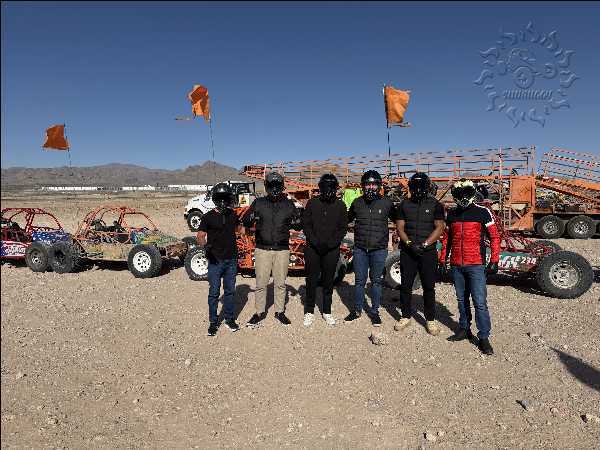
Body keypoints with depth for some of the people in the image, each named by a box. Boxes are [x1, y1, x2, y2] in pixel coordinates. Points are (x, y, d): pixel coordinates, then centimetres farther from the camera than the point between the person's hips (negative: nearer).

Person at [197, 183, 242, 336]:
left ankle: (229, 319, 26)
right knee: (214, 292, 3)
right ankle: (213, 322, 16)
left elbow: (239, 228, 25)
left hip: (231, 260, 4)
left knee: (230, 291, 12)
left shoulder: (232, 215, 8)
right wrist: (205, 244, -30)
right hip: (215, 260, -4)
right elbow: (200, 236, -10)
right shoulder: (208, 217, -7)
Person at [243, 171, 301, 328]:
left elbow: (299, 223, 10)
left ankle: (280, 311, 25)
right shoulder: (258, 203, 3)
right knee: (261, 284, 4)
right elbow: (245, 222, 5)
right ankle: (260, 312, 19)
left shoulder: (289, 204, 5)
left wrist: (296, 222, -13)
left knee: (280, 283, 10)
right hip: (262, 249, -1)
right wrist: (251, 218, -18)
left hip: (282, 250, 1)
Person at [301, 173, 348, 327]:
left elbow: (343, 228, 2)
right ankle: (309, 312, 19)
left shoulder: (340, 205, 2)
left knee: (328, 282, 10)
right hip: (312, 249, 0)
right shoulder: (312, 203, 1)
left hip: (332, 250, 1)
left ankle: (327, 311, 24)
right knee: (311, 280, 6)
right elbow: (306, 224, 0)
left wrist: (331, 243, -12)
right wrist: (315, 242, -12)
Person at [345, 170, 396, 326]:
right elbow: (347, 219, 18)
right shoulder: (357, 203, 4)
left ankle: (374, 311, 23)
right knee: (359, 281, 10)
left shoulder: (386, 203, -1)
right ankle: (357, 310, 24)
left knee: (377, 281, 9)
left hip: (379, 249, -1)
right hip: (360, 249, 2)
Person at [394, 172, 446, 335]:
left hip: (428, 253, -2)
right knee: (405, 285, 8)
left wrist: (424, 245, -14)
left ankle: (430, 319, 19)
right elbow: (399, 227, 3)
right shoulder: (404, 204, 7)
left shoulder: (435, 205, 1)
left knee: (429, 287, 6)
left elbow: (440, 227, -5)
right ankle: (406, 316, 23)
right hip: (407, 252, 2)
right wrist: (409, 243, -12)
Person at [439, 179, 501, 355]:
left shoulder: (482, 212, -3)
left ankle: (484, 338, 5)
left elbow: (494, 237, -1)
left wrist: (494, 260, -6)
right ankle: (464, 329, 28)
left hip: (476, 265, -4)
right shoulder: (451, 214, 10)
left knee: (480, 302, -4)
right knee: (461, 300, 15)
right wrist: (443, 258, 15)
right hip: (456, 265, 4)